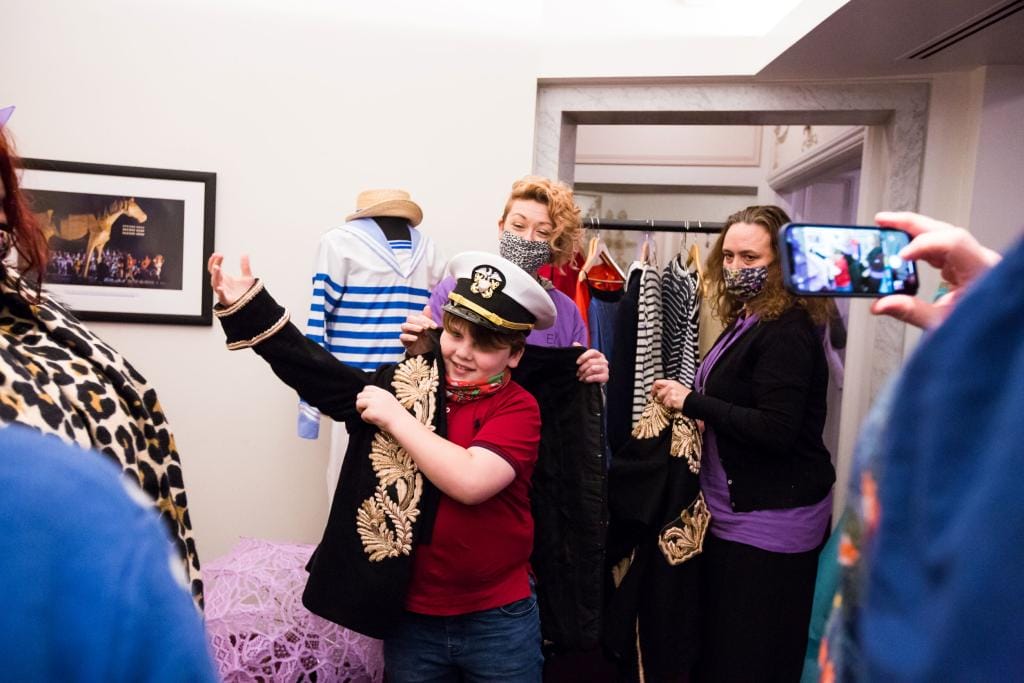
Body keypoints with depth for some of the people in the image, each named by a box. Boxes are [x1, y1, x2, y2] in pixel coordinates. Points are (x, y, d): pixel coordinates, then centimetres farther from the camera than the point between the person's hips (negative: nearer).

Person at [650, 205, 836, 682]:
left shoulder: (787, 332, -18)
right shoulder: (746, 321, 11)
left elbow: (777, 431, -25)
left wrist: (692, 401, -20)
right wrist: (686, 402, 0)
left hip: (769, 520, -9)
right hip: (737, 512, 9)